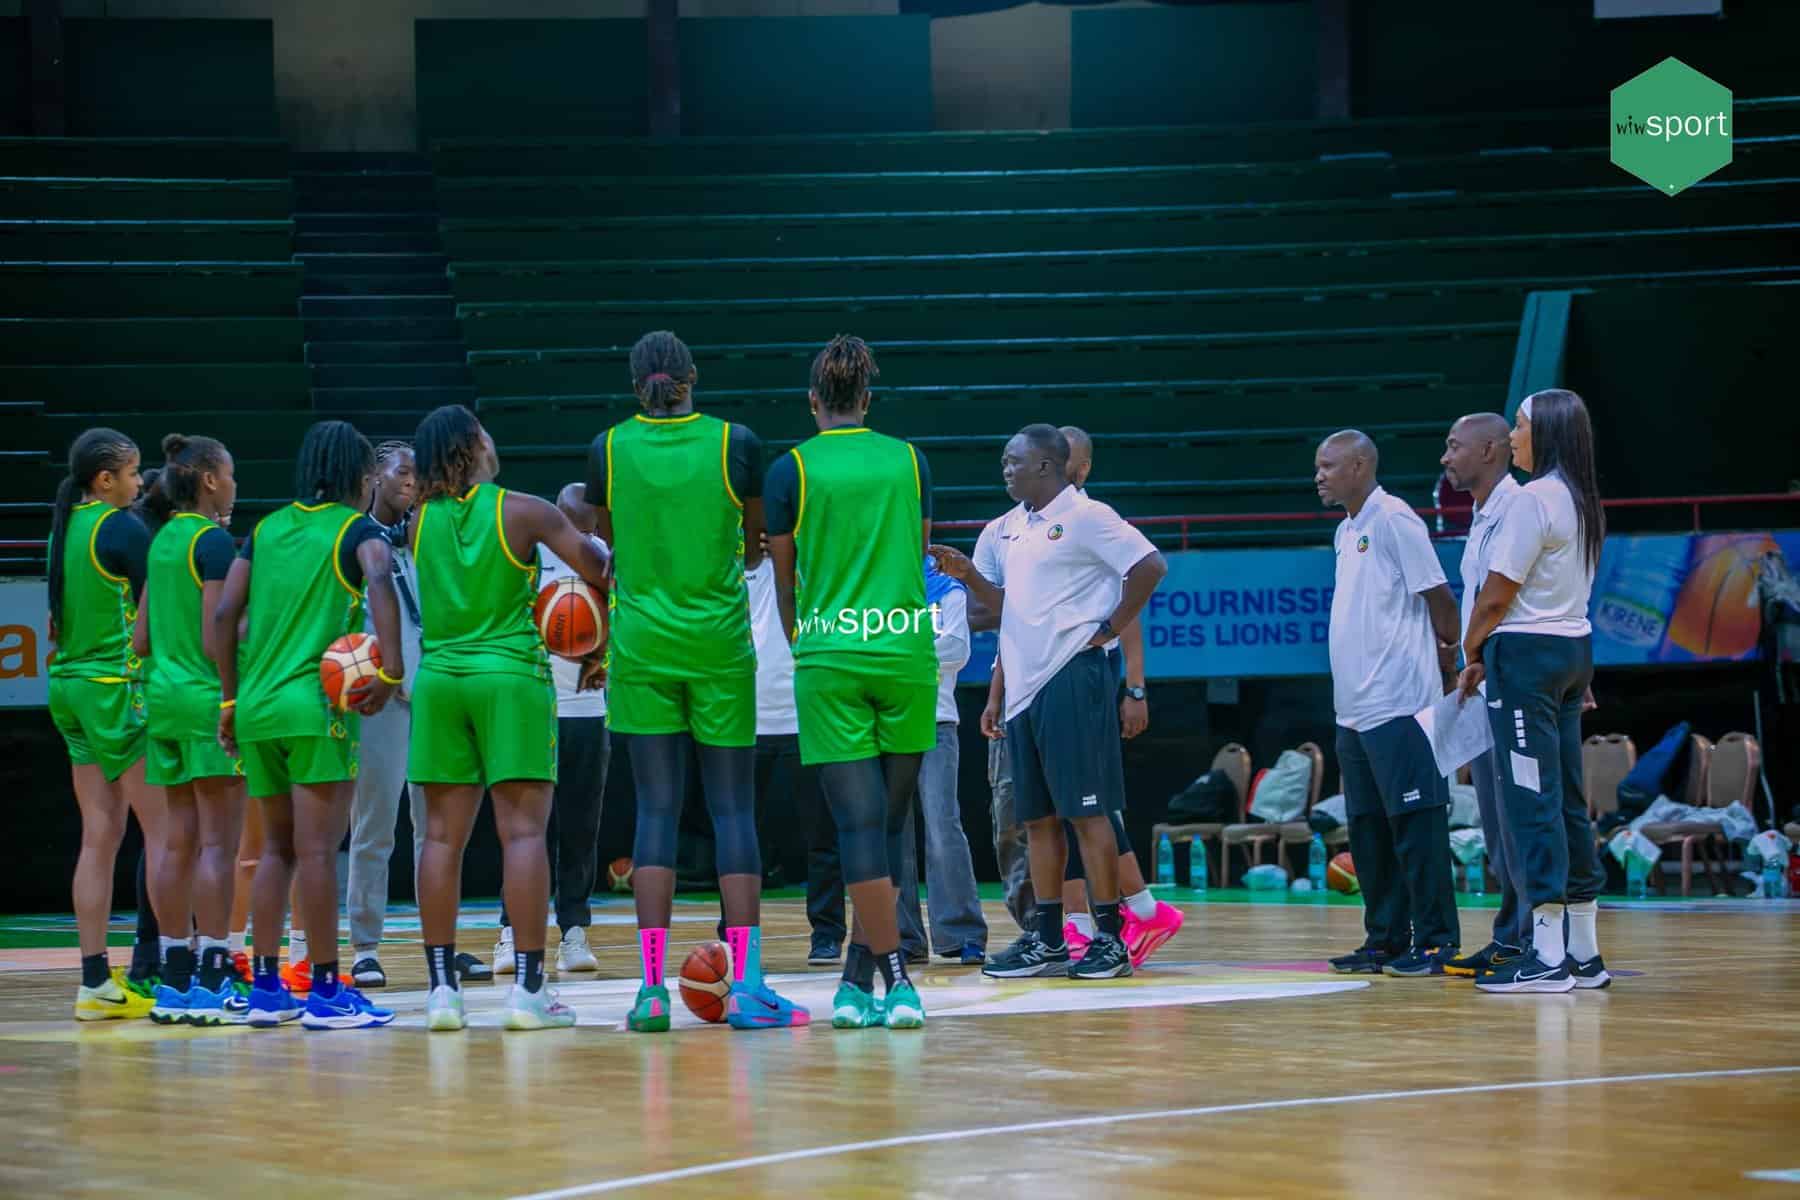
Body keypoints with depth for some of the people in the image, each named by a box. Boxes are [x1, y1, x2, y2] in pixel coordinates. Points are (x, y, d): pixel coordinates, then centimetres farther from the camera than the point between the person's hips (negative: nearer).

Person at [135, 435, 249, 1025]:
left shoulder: (161, 542, 13)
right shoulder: (214, 542, -12)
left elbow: (140, 641, 14)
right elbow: (216, 640, -19)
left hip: (165, 693, 8)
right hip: (210, 696, -8)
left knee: (179, 841, 10)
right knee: (217, 843, -6)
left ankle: (175, 981, 12)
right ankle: (211, 981, -8)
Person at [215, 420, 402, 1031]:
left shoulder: (266, 529, 14)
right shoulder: (356, 528, 0)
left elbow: (224, 614, 9)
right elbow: (380, 580, -22)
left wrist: (229, 698, 14)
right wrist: (392, 669, -25)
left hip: (256, 706, 5)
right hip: (317, 705, -5)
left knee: (277, 847, 15)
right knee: (317, 848, -5)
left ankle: (266, 987, 14)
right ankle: (325, 991, -3)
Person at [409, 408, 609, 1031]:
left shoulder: (422, 521, 6)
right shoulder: (524, 512, -4)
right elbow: (599, 573, -6)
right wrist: (595, 650, 7)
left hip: (439, 676, 4)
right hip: (510, 675, -4)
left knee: (443, 835, 6)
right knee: (522, 829, -3)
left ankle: (442, 986, 4)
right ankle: (527, 988, -8)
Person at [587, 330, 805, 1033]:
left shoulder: (609, 449, -1)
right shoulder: (734, 444, -4)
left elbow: (606, 548, 11)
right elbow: (756, 541, 9)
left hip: (641, 641, 1)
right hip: (719, 640, -1)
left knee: (656, 809, 3)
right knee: (733, 809, 2)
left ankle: (652, 987, -2)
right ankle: (745, 985, -3)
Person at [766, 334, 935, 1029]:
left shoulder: (791, 469, 0)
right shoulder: (909, 461, 7)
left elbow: (784, 580, 9)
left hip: (828, 657, -2)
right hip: (907, 652, 2)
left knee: (859, 822, -4)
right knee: (889, 821, 9)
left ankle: (895, 979, -11)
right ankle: (857, 982, 9)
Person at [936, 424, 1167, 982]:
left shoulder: (1085, 517, -7)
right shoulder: (1018, 529, 18)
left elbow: (1150, 566, -14)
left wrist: (1110, 628, -13)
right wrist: (969, 576, 11)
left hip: (1072, 679, -9)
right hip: (1025, 686, 9)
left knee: (1087, 810, -7)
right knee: (1037, 816, 8)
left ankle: (1110, 939, -4)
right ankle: (1046, 941, 12)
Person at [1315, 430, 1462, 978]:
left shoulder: (1393, 520, -10)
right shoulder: (1346, 531, 18)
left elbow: (1437, 594, -11)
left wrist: (1452, 647, -2)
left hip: (1397, 706, -9)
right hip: (1354, 708, 9)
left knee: (1416, 824, -6)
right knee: (1369, 830, 11)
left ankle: (1435, 942, -3)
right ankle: (1385, 940, 16)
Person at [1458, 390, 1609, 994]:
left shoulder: (1532, 501, -15)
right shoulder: (1583, 503, 13)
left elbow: (1497, 596, -15)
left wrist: (1472, 652, 1)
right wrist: (1491, 652, 12)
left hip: (1527, 652, -9)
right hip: (1574, 649, 9)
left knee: (1530, 798, -7)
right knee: (1568, 797, 12)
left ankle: (1548, 955, -10)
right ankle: (1584, 952, 14)